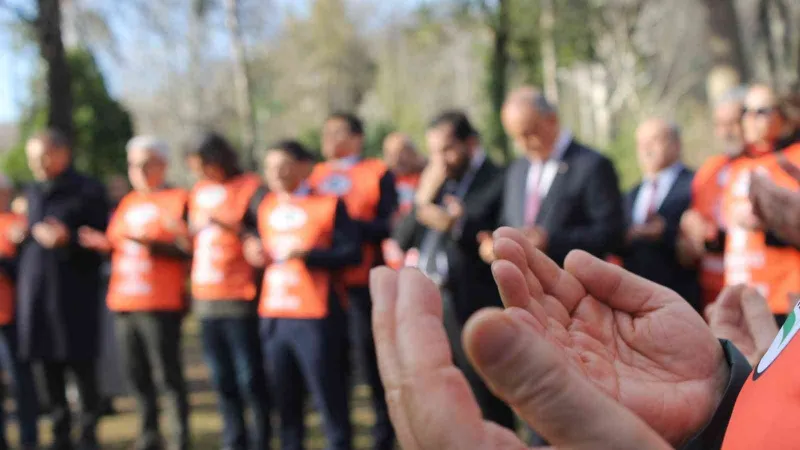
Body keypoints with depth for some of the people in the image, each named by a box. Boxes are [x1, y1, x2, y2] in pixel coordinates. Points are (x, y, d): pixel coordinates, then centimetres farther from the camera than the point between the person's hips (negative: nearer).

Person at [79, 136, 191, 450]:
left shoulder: (177, 200, -2)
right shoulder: (127, 203, 19)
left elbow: (185, 250, -10)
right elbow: (116, 244, 22)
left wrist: (149, 243, -22)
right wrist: (103, 244, 1)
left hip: (160, 304, -7)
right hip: (124, 303, 7)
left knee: (168, 375, -4)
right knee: (137, 377, 10)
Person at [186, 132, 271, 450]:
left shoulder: (251, 188, -5)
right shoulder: (199, 191, 16)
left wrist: (231, 226, -22)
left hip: (240, 298, -6)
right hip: (206, 298, 7)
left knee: (250, 378, -2)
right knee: (222, 380, 10)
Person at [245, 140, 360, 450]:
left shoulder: (328, 204, -4)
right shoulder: (265, 207, 14)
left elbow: (352, 252, -11)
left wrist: (306, 253, -19)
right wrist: (256, 254, 1)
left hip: (316, 317, -6)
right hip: (273, 317, 6)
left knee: (329, 398, -1)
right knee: (285, 399, 11)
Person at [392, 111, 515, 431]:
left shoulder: (497, 182, -6)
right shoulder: (436, 185, 18)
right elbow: (402, 240, 12)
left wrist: (457, 226, -27)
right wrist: (423, 200, -3)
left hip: (473, 310, -7)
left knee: (487, 413, -1)